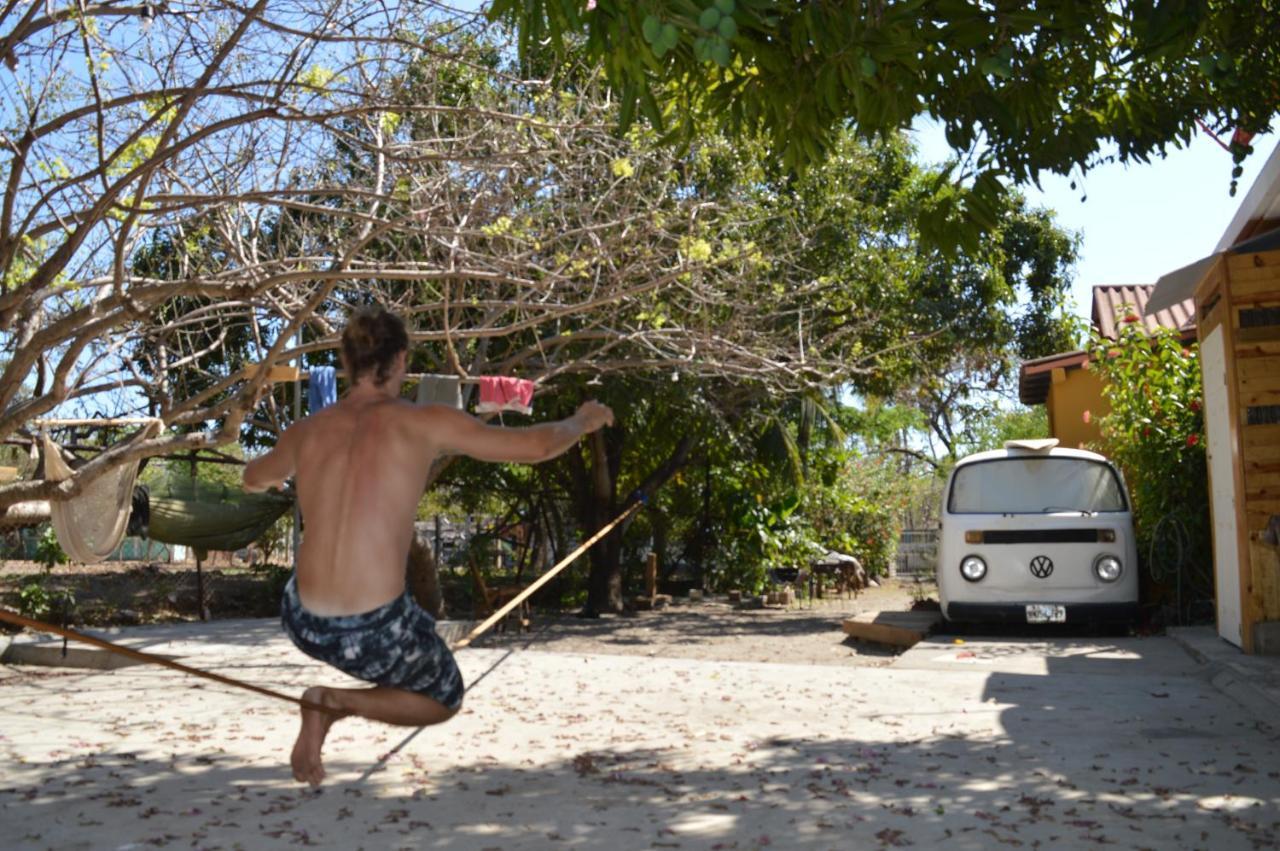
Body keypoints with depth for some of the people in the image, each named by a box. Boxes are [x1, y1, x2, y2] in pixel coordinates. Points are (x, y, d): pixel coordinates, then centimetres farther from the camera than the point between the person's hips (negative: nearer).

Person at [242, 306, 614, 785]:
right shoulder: (426, 423, -8)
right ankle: (338, 702, -1)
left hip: (304, 623, 5)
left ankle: (320, 714, 24)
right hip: (376, 633, -5)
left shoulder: (306, 432, 5)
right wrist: (583, 421, 17)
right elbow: (535, 447, -4)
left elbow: (254, 479, 27)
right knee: (445, 701, 24)